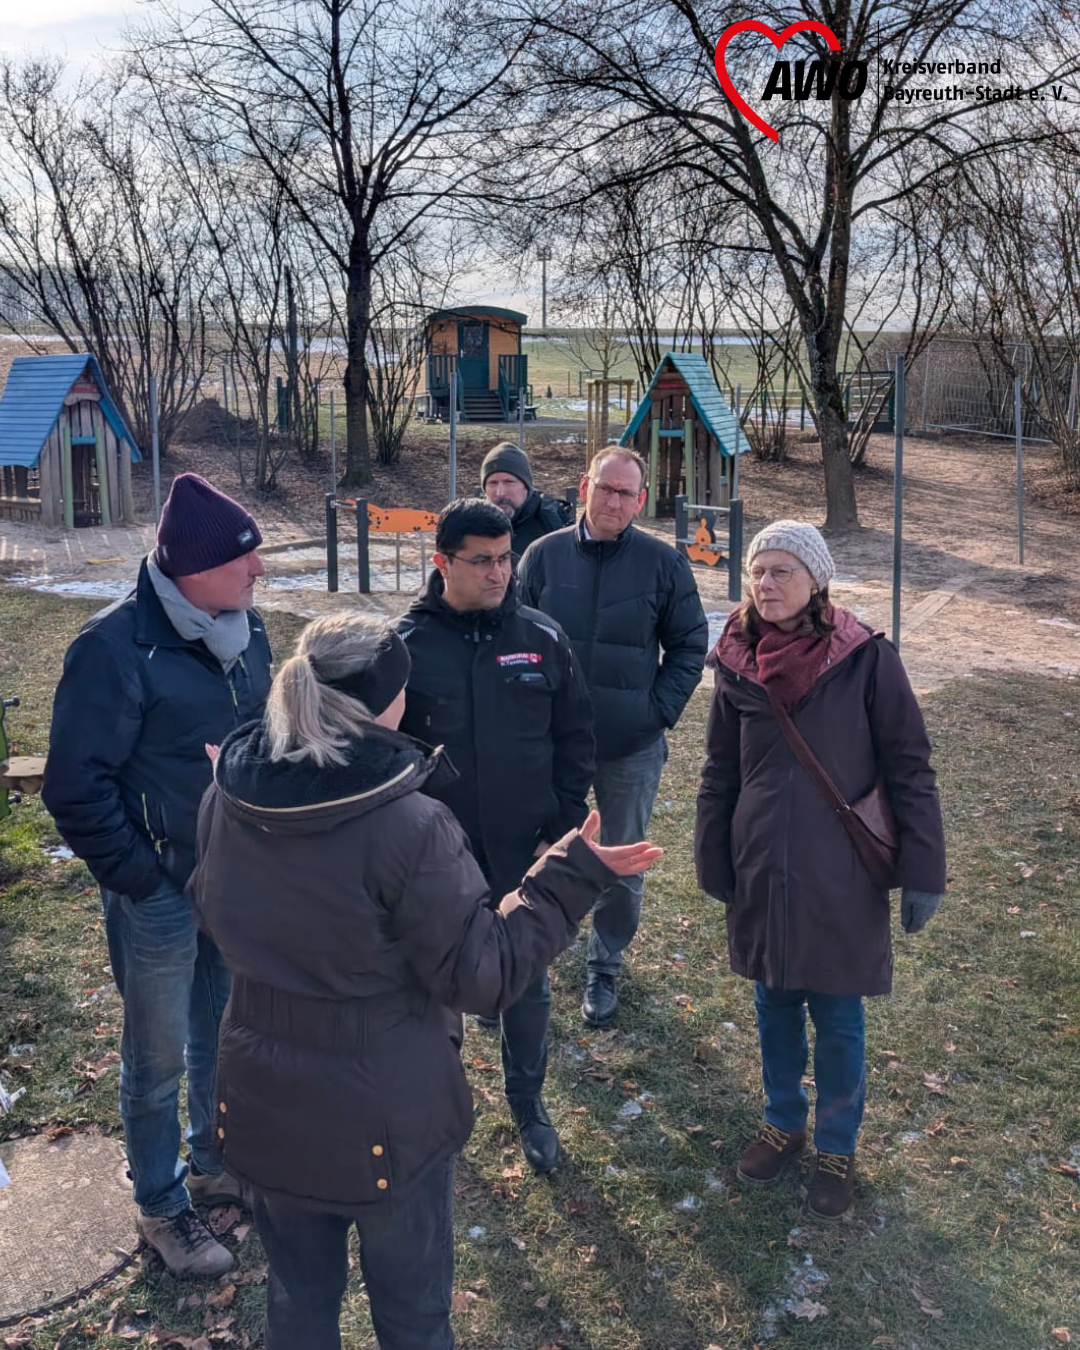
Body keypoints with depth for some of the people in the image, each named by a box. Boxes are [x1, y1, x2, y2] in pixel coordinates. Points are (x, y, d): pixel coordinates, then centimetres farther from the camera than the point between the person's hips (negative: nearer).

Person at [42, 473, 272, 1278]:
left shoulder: (244, 628, -1)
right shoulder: (118, 648, -21)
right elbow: (78, 785, -17)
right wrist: (138, 879, -14)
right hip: (163, 892, -6)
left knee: (223, 1031, 23)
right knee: (159, 1056, 12)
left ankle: (212, 1161, 45)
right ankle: (161, 1207, 32)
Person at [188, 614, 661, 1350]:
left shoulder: (227, 799, -9)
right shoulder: (409, 825, -27)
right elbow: (483, 977, -19)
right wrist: (572, 878, -14)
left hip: (263, 1102, 5)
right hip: (387, 1114, -5)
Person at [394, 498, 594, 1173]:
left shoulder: (543, 638, -3)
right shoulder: (406, 644, -8)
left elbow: (576, 738, 2)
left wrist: (561, 829, -2)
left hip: (526, 854, 1)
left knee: (529, 984, 14)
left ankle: (529, 1101, 37)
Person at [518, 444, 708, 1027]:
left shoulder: (663, 562, -5)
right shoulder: (545, 555, -2)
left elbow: (689, 646, 3)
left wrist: (660, 711, -6)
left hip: (633, 747, 0)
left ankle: (604, 969, 33)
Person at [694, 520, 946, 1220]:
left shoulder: (865, 658, -12)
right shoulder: (739, 663, -2)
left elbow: (909, 767, -8)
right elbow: (720, 774, 7)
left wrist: (922, 872, -8)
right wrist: (715, 865, 7)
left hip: (841, 878, -3)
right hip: (762, 874, 3)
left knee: (838, 1019, 10)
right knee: (775, 1006, 18)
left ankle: (838, 1147, 33)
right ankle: (785, 1122, 41)